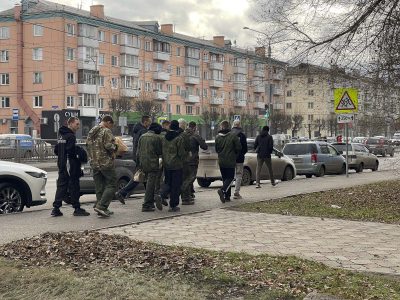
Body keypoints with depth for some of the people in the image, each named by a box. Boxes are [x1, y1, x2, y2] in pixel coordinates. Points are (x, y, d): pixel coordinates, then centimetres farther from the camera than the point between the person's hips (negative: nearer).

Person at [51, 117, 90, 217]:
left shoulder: (62, 136, 18)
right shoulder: (70, 136, -13)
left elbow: (56, 151, 21)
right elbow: (71, 150, -23)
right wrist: (80, 151, -8)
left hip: (62, 165, 9)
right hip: (70, 165, -9)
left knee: (61, 186, 9)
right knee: (74, 186, -3)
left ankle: (56, 209, 8)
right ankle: (77, 209, 1)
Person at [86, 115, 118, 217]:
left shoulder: (91, 132, 15)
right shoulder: (106, 131, -10)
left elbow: (88, 146, 16)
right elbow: (109, 146, -20)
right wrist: (114, 149, -1)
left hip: (94, 163, 8)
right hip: (106, 163, -8)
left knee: (99, 187, 11)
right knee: (111, 185, -3)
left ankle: (102, 209, 13)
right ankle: (101, 206, -14)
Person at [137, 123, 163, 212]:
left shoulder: (142, 137, 10)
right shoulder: (157, 137, -8)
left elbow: (138, 152, 13)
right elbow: (160, 152, -5)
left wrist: (139, 163, 19)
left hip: (143, 164, 6)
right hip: (153, 163, -6)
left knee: (149, 183, 19)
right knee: (151, 184, -3)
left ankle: (150, 202, 24)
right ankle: (146, 205, -4)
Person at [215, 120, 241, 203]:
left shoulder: (218, 137, -1)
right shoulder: (233, 136, -11)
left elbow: (216, 149, 8)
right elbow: (238, 148, -8)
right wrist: (235, 154, 11)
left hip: (221, 161, 4)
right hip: (230, 161, -4)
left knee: (225, 178, 13)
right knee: (230, 177, 1)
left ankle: (227, 196, 11)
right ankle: (222, 190, -24)